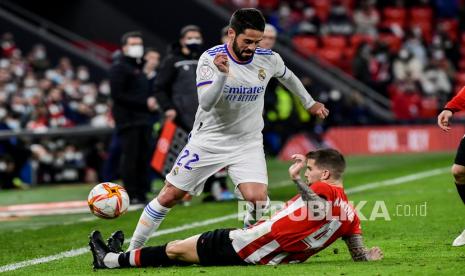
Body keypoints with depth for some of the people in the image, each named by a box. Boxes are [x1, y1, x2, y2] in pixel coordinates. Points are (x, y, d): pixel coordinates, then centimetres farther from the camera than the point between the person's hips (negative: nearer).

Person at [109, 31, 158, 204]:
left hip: (142, 119, 8)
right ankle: (131, 195, -5)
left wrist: (151, 102, 3)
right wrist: (144, 102, -15)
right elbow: (118, 95, -14)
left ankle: (141, 193, 9)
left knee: (144, 157, 4)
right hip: (128, 120, -8)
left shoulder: (139, 67, 21)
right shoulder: (119, 67, -5)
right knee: (130, 157, -8)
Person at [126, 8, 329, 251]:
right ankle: (132, 249, 15)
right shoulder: (210, 58, -16)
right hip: (208, 140, -1)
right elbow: (206, 103, -26)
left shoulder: (268, 59, -7)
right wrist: (222, 74, -41)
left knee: (257, 199, -21)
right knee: (169, 196, 1)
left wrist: (310, 103, 28)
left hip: (248, 144, 2)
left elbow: (286, 76, 17)